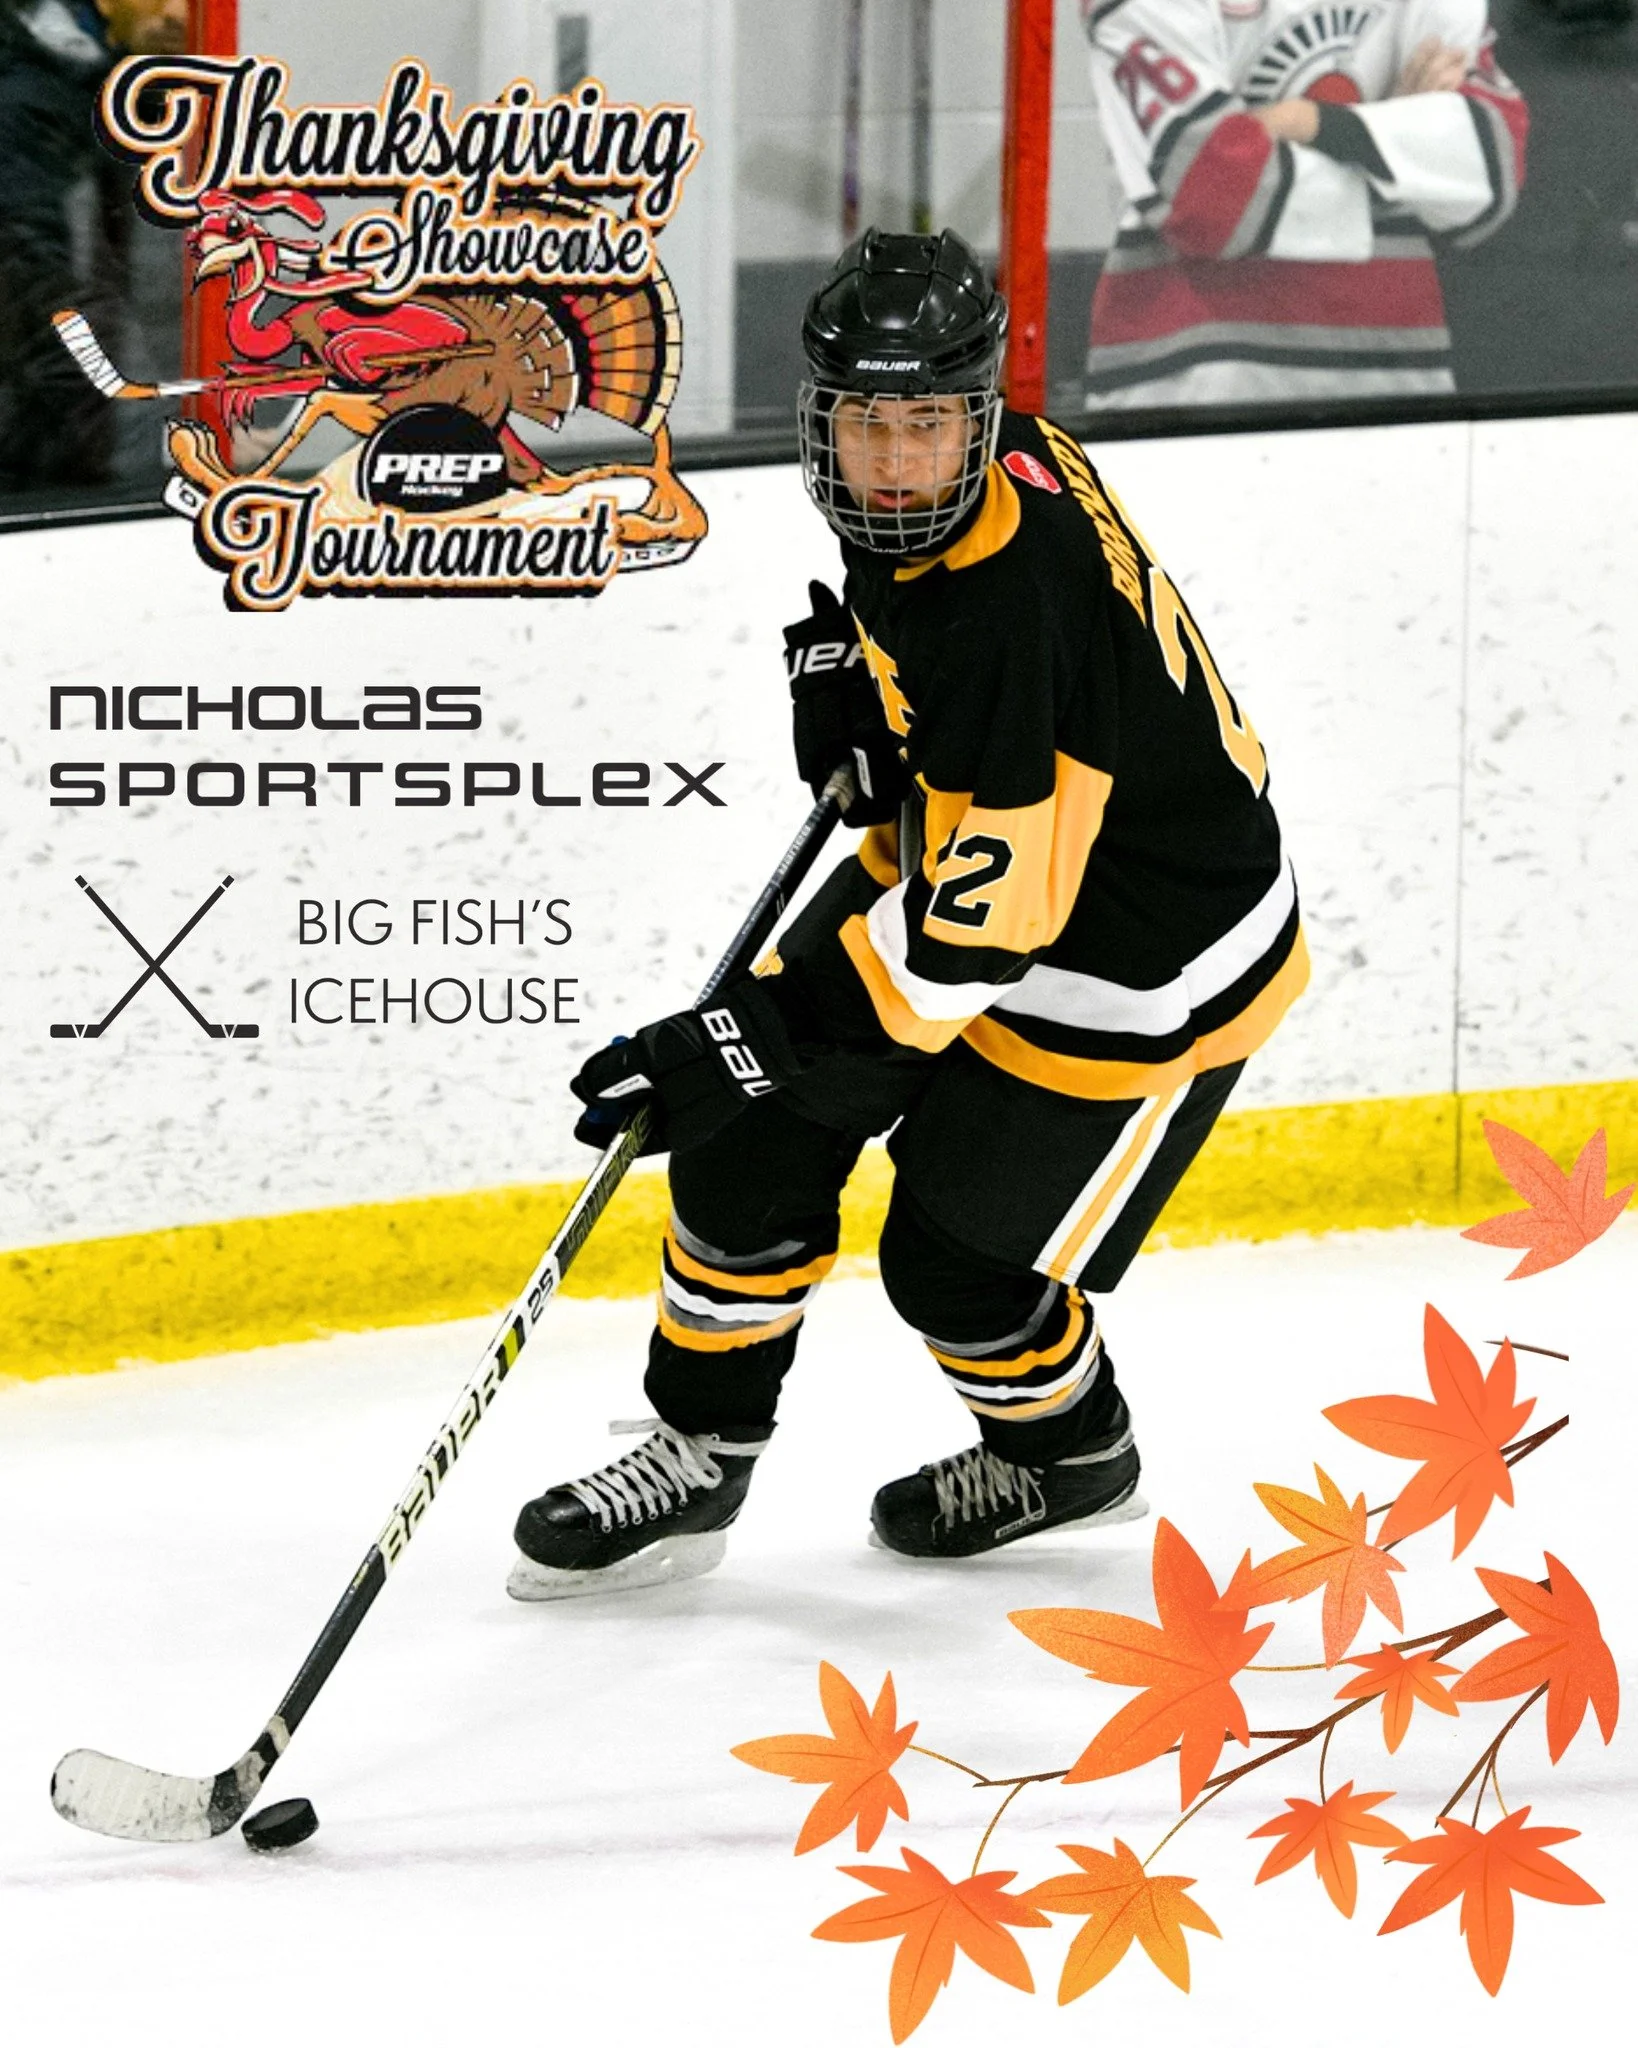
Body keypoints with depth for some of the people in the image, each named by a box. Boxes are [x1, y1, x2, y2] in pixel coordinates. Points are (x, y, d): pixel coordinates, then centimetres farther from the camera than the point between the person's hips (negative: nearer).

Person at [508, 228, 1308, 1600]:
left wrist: (747, 1042, -34)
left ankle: (1069, 1450, 33)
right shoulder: (1005, 462, -10)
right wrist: (857, 676, -3)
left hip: (1141, 969, -9)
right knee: (761, 1130, 1)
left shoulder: (1012, 617, -36)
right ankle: (700, 1457, 17)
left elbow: (977, 922, -35)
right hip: (953, 847, 9)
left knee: (957, 1256, 0)